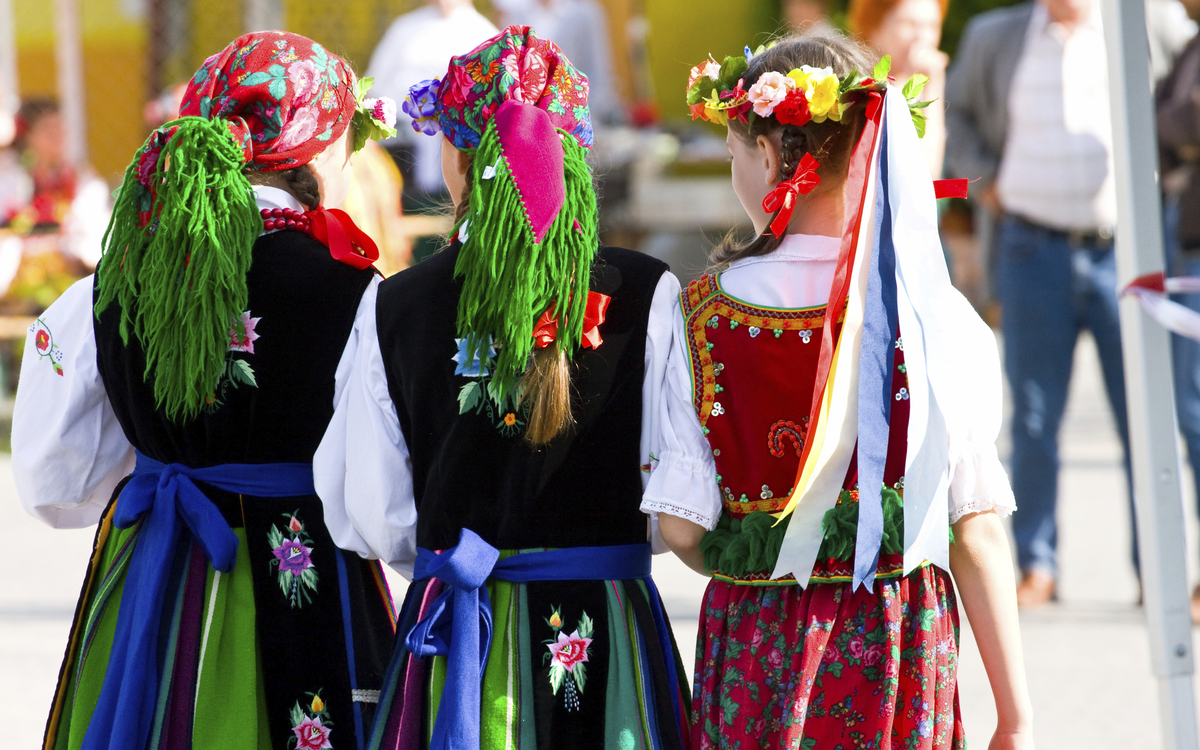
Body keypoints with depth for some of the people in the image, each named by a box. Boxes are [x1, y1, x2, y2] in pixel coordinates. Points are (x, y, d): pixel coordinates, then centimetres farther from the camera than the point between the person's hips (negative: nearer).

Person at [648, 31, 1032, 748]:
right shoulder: (934, 317, -7)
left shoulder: (705, 314, -6)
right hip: (901, 653, 0)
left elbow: (680, 528, -7)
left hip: (757, 655, 0)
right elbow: (977, 532, -7)